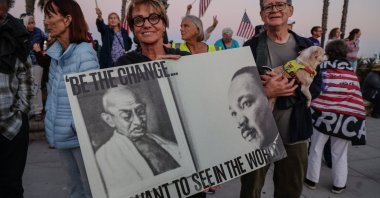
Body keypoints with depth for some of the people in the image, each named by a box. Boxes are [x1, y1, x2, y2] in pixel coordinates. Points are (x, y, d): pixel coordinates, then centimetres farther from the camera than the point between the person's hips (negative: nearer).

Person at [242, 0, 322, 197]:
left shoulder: (306, 47, 3)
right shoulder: (251, 47, -4)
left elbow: (315, 87, -2)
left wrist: (284, 90, -18)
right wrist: (266, 92, -24)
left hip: (294, 133, 3)